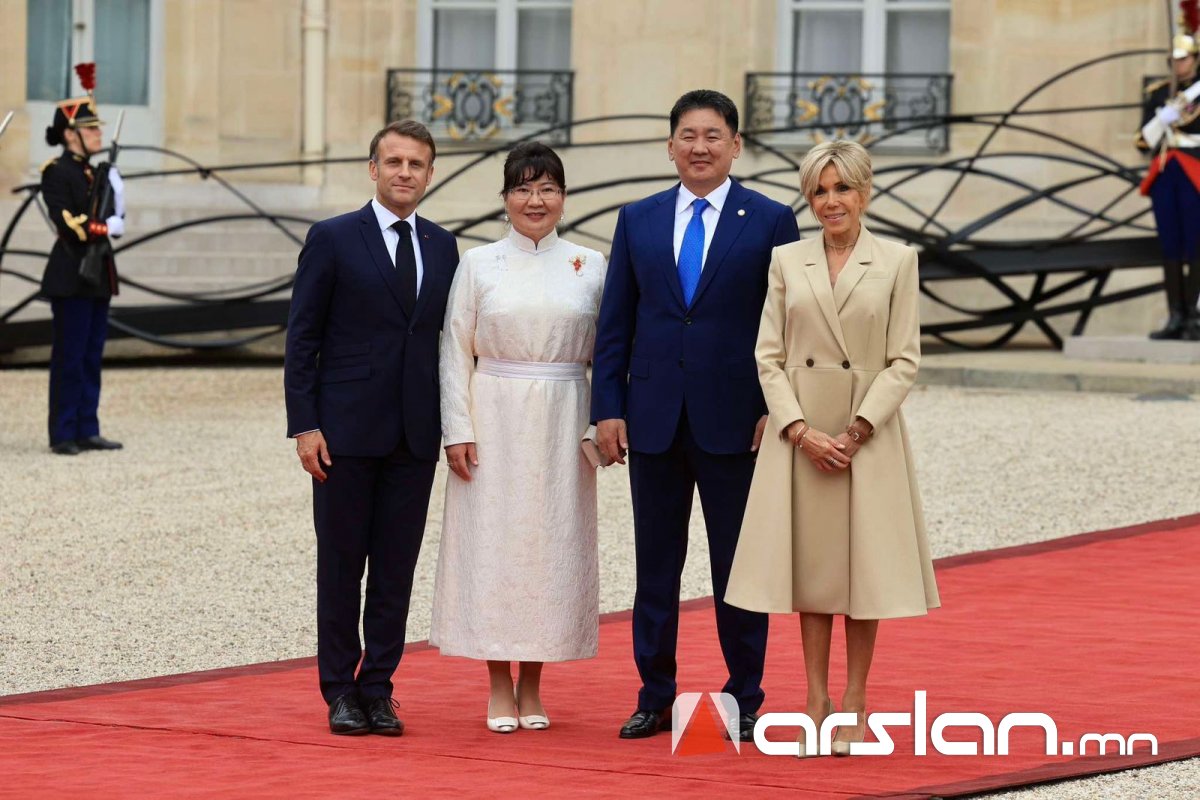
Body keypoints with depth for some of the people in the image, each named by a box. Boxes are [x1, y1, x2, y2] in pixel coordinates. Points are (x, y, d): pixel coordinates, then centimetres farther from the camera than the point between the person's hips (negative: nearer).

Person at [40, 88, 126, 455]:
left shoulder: (100, 173, 15)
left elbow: (115, 219, 8)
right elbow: (68, 224, -18)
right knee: (69, 356, -5)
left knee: (92, 356, 8)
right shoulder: (57, 173, -8)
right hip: (71, 276, -8)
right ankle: (63, 435, -2)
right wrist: (103, 228, -11)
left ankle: (87, 431, 12)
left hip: (99, 274, 8)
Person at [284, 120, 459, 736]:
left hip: (415, 436, 3)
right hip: (346, 430, -3)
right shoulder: (332, 240, -2)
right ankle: (341, 692, 11)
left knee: (397, 569, 5)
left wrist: (453, 424, 6)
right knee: (341, 565, 3)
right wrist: (304, 425, -10)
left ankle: (377, 688, 12)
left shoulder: (442, 247, 10)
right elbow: (301, 339, -3)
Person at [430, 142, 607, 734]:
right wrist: (458, 430, -6)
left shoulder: (589, 266, 6)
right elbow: (456, 351, 2)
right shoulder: (478, 264, 3)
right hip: (494, 419, -1)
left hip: (562, 427, 1)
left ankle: (532, 686, 12)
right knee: (493, 543, -2)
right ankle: (500, 687, 7)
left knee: (553, 543, 2)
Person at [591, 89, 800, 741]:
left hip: (735, 421, -3)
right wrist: (608, 408, 1)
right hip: (655, 419, 3)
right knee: (655, 566, 7)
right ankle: (655, 698, 15)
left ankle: (744, 701, 11)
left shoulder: (771, 221, 1)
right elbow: (615, 323, 8)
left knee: (738, 566, 3)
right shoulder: (638, 220, 9)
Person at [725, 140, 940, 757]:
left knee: (863, 563, 2)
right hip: (800, 433, 2)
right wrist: (800, 429, -10)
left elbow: (904, 360, -3)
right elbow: (768, 357, 3)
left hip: (869, 433, -2)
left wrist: (857, 430, -12)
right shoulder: (786, 262, 5)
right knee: (811, 564, 5)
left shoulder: (897, 261, 0)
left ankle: (855, 704, 10)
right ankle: (817, 701, 11)